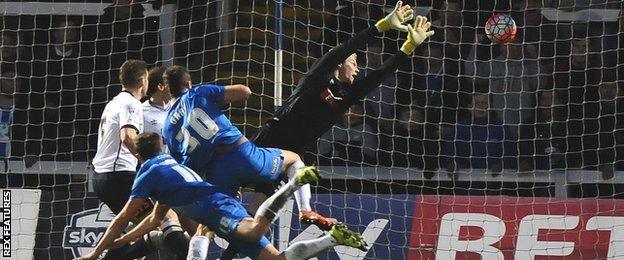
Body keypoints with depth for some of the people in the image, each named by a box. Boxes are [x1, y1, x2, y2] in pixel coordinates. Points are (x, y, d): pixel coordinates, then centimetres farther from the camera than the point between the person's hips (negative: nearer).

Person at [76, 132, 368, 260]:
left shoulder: (148, 175, 8)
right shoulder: (170, 164, 35)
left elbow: (123, 219, 6)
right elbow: (154, 219, 43)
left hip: (216, 208, -8)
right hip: (227, 205, 8)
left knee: (254, 230, -39)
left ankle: (294, 182, -40)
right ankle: (334, 237, -8)